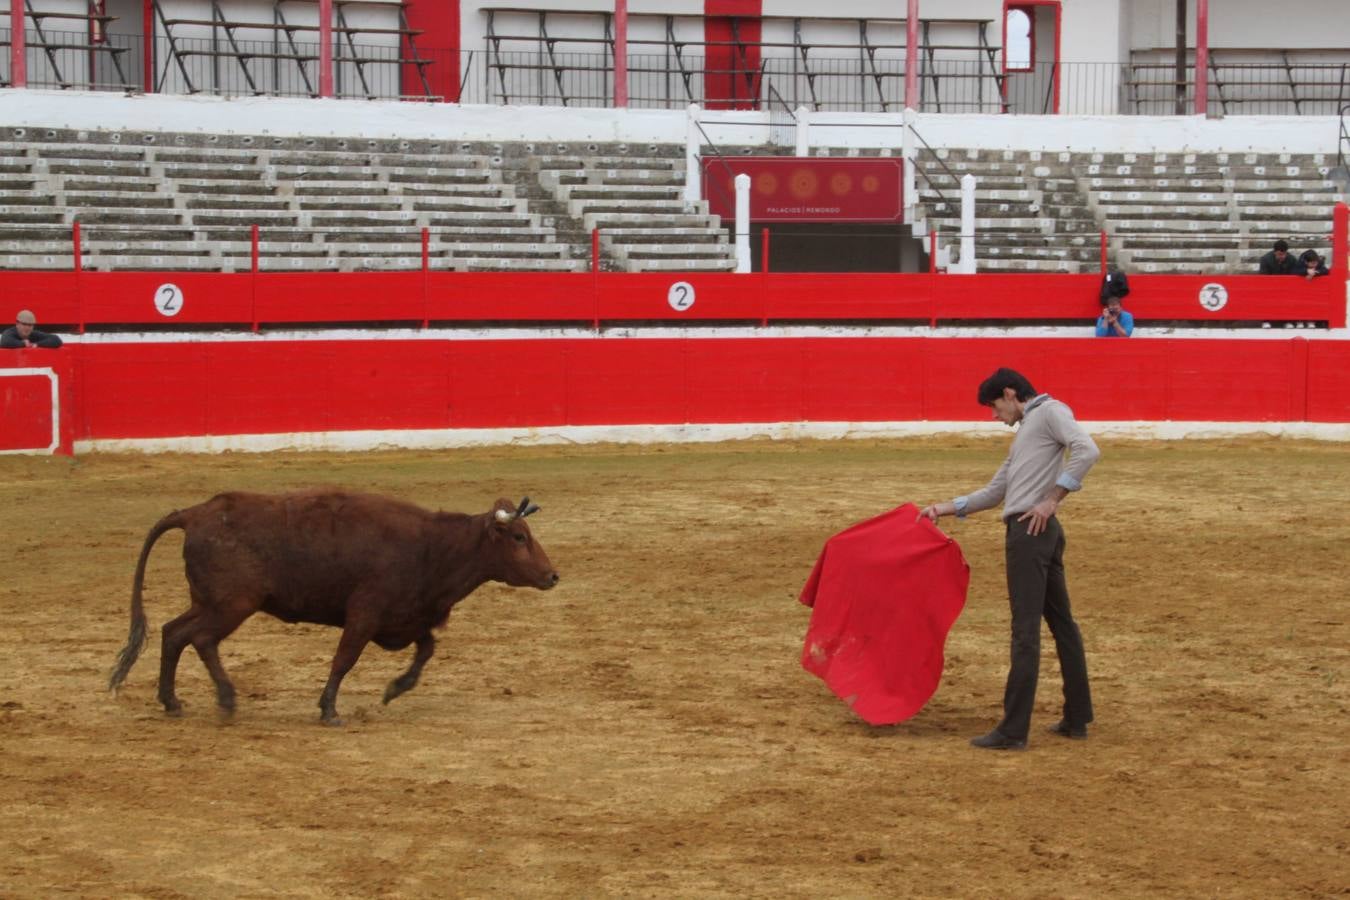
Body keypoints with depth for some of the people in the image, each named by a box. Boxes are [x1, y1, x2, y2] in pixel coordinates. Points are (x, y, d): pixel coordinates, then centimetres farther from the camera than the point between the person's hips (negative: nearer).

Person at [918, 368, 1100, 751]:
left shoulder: (1050, 411, -2)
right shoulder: (1023, 433, 26)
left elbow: (1087, 450, -19)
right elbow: (994, 492, 30)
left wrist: (1052, 500, -18)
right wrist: (946, 508, 26)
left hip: (1031, 529, -10)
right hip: (1039, 534, 10)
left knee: (1025, 631, -10)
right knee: (1061, 622, 13)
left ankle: (1013, 731, -10)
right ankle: (1077, 719, 19)